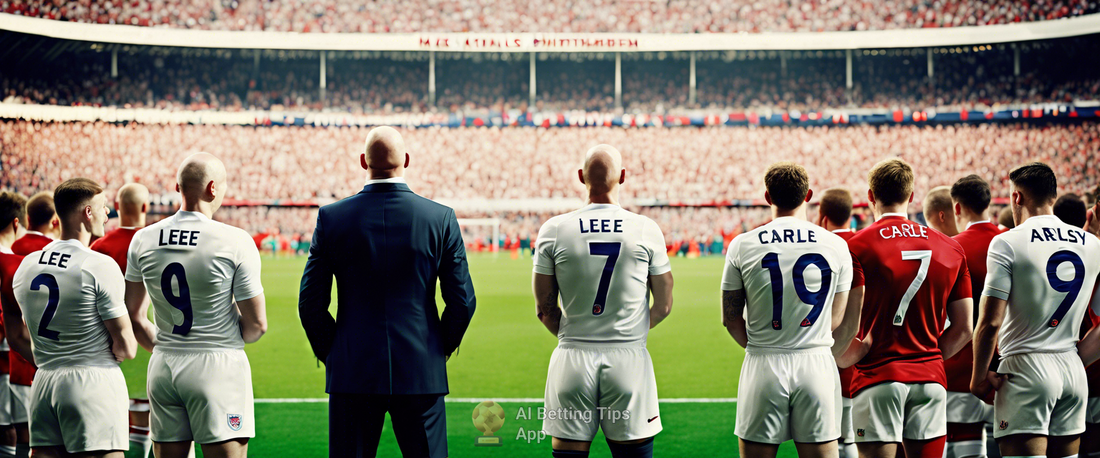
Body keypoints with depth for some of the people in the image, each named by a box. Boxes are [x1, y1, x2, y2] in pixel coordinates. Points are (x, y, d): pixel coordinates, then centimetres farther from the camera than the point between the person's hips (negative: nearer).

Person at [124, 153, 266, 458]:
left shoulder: (143, 241, 3)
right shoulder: (235, 242, -10)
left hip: (163, 366, 5)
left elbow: (134, 318, 11)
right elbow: (256, 324, -7)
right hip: (218, 365, -5)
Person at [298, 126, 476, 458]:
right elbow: (462, 300, -2)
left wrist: (330, 354, 11)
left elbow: (310, 303, -2)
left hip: (352, 372, 0)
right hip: (421, 372, 0)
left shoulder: (332, 218, -3)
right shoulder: (441, 218, -3)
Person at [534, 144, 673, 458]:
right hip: (628, 358, 0)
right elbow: (663, 306, 5)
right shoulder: (646, 231, -2)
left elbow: (545, 309, 3)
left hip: (573, 360, 0)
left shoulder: (554, 231, -2)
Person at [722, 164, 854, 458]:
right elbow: (837, 321, 7)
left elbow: (731, 318, 3)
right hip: (817, 366, 1)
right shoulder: (836, 246, 2)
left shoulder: (742, 246, -1)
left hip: (763, 367, -1)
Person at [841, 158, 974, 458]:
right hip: (931, 379, 4)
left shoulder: (858, 247, -6)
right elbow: (964, 329, 8)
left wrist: (838, 359, 2)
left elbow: (852, 326, -15)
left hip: (877, 377, -4)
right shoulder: (951, 248, 8)